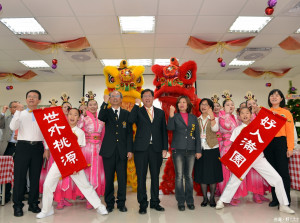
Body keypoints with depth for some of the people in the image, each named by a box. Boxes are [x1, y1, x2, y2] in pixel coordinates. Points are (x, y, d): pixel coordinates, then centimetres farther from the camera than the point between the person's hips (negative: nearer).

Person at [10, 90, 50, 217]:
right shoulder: (21, 114, 8)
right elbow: (13, 127, -8)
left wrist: (47, 149, 2)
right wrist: (17, 111, -14)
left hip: (38, 147, 1)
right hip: (23, 146, -1)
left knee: (35, 176, 7)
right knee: (19, 176, 1)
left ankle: (33, 203, 20)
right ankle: (18, 205, 13)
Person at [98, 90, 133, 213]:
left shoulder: (126, 113, 9)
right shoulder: (106, 112, 8)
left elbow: (129, 133, 5)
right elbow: (100, 117, -17)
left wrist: (129, 150, -1)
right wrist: (105, 102, -21)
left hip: (122, 151, 1)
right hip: (109, 150, 0)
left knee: (122, 178, 5)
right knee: (109, 178, 7)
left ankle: (121, 203, 20)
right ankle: (109, 203, 22)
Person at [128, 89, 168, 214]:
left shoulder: (160, 112, 13)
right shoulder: (138, 111, 6)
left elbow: (164, 131, 10)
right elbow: (130, 120, -16)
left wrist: (165, 148, 3)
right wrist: (136, 104, -12)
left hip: (156, 148, 2)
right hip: (141, 148, -2)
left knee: (155, 176, 11)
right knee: (141, 177, 4)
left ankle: (155, 202, 25)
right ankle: (143, 204, 17)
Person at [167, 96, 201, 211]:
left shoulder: (193, 118, 11)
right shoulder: (175, 116, 5)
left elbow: (197, 134, 10)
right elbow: (170, 128, -14)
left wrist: (198, 150, 5)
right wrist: (171, 115, -26)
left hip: (191, 150, 2)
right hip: (178, 150, -2)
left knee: (189, 176, 9)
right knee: (179, 176, 2)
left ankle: (190, 201, 21)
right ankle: (180, 202, 13)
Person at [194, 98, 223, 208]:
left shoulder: (215, 118, 2)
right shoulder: (197, 120, 10)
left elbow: (215, 129, -18)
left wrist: (212, 117, -27)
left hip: (212, 149, -2)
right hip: (200, 149, 3)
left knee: (212, 173, 2)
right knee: (201, 173, 6)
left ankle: (212, 198, 17)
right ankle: (205, 198, 20)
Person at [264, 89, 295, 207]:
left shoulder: (286, 113, 4)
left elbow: (290, 131, -1)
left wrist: (290, 148, -7)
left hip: (281, 142, -3)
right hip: (268, 143, 3)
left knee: (283, 171, -2)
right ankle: (275, 198, 20)